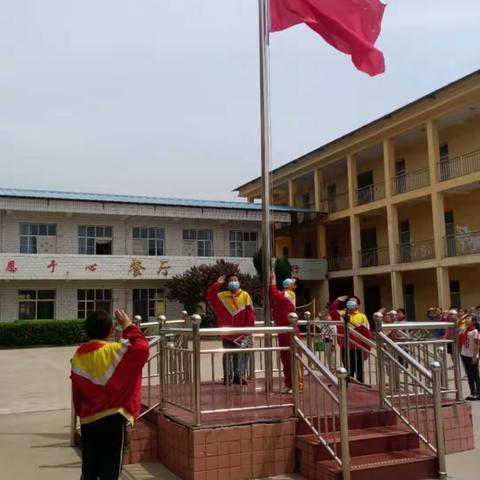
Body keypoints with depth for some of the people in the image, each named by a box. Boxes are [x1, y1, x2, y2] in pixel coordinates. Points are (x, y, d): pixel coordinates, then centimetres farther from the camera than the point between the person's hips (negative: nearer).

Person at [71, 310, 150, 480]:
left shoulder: (78, 356, 2)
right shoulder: (114, 351, -14)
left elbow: (76, 391, 9)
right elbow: (142, 348, -18)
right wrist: (128, 326, -7)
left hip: (88, 418, 5)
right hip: (112, 417, -5)